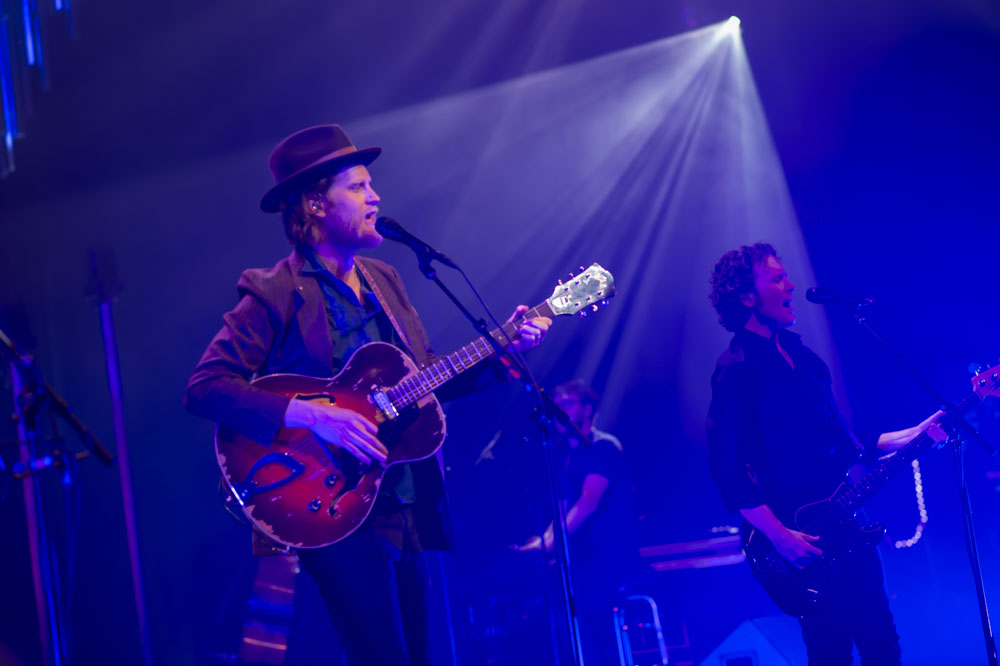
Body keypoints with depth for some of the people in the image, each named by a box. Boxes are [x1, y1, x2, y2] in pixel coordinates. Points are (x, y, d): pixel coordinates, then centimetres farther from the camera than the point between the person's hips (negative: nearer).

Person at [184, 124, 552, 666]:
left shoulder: (383, 280, 14)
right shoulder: (274, 295, -9)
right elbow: (205, 388, -18)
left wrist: (503, 349, 4)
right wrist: (309, 414, -27)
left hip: (408, 512, 8)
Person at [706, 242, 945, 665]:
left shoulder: (795, 351, 14)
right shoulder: (738, 369, -12)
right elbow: (728, 469, -17)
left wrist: (911, 436, 12)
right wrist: (779, 536, -21)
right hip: (807, 541, -8)